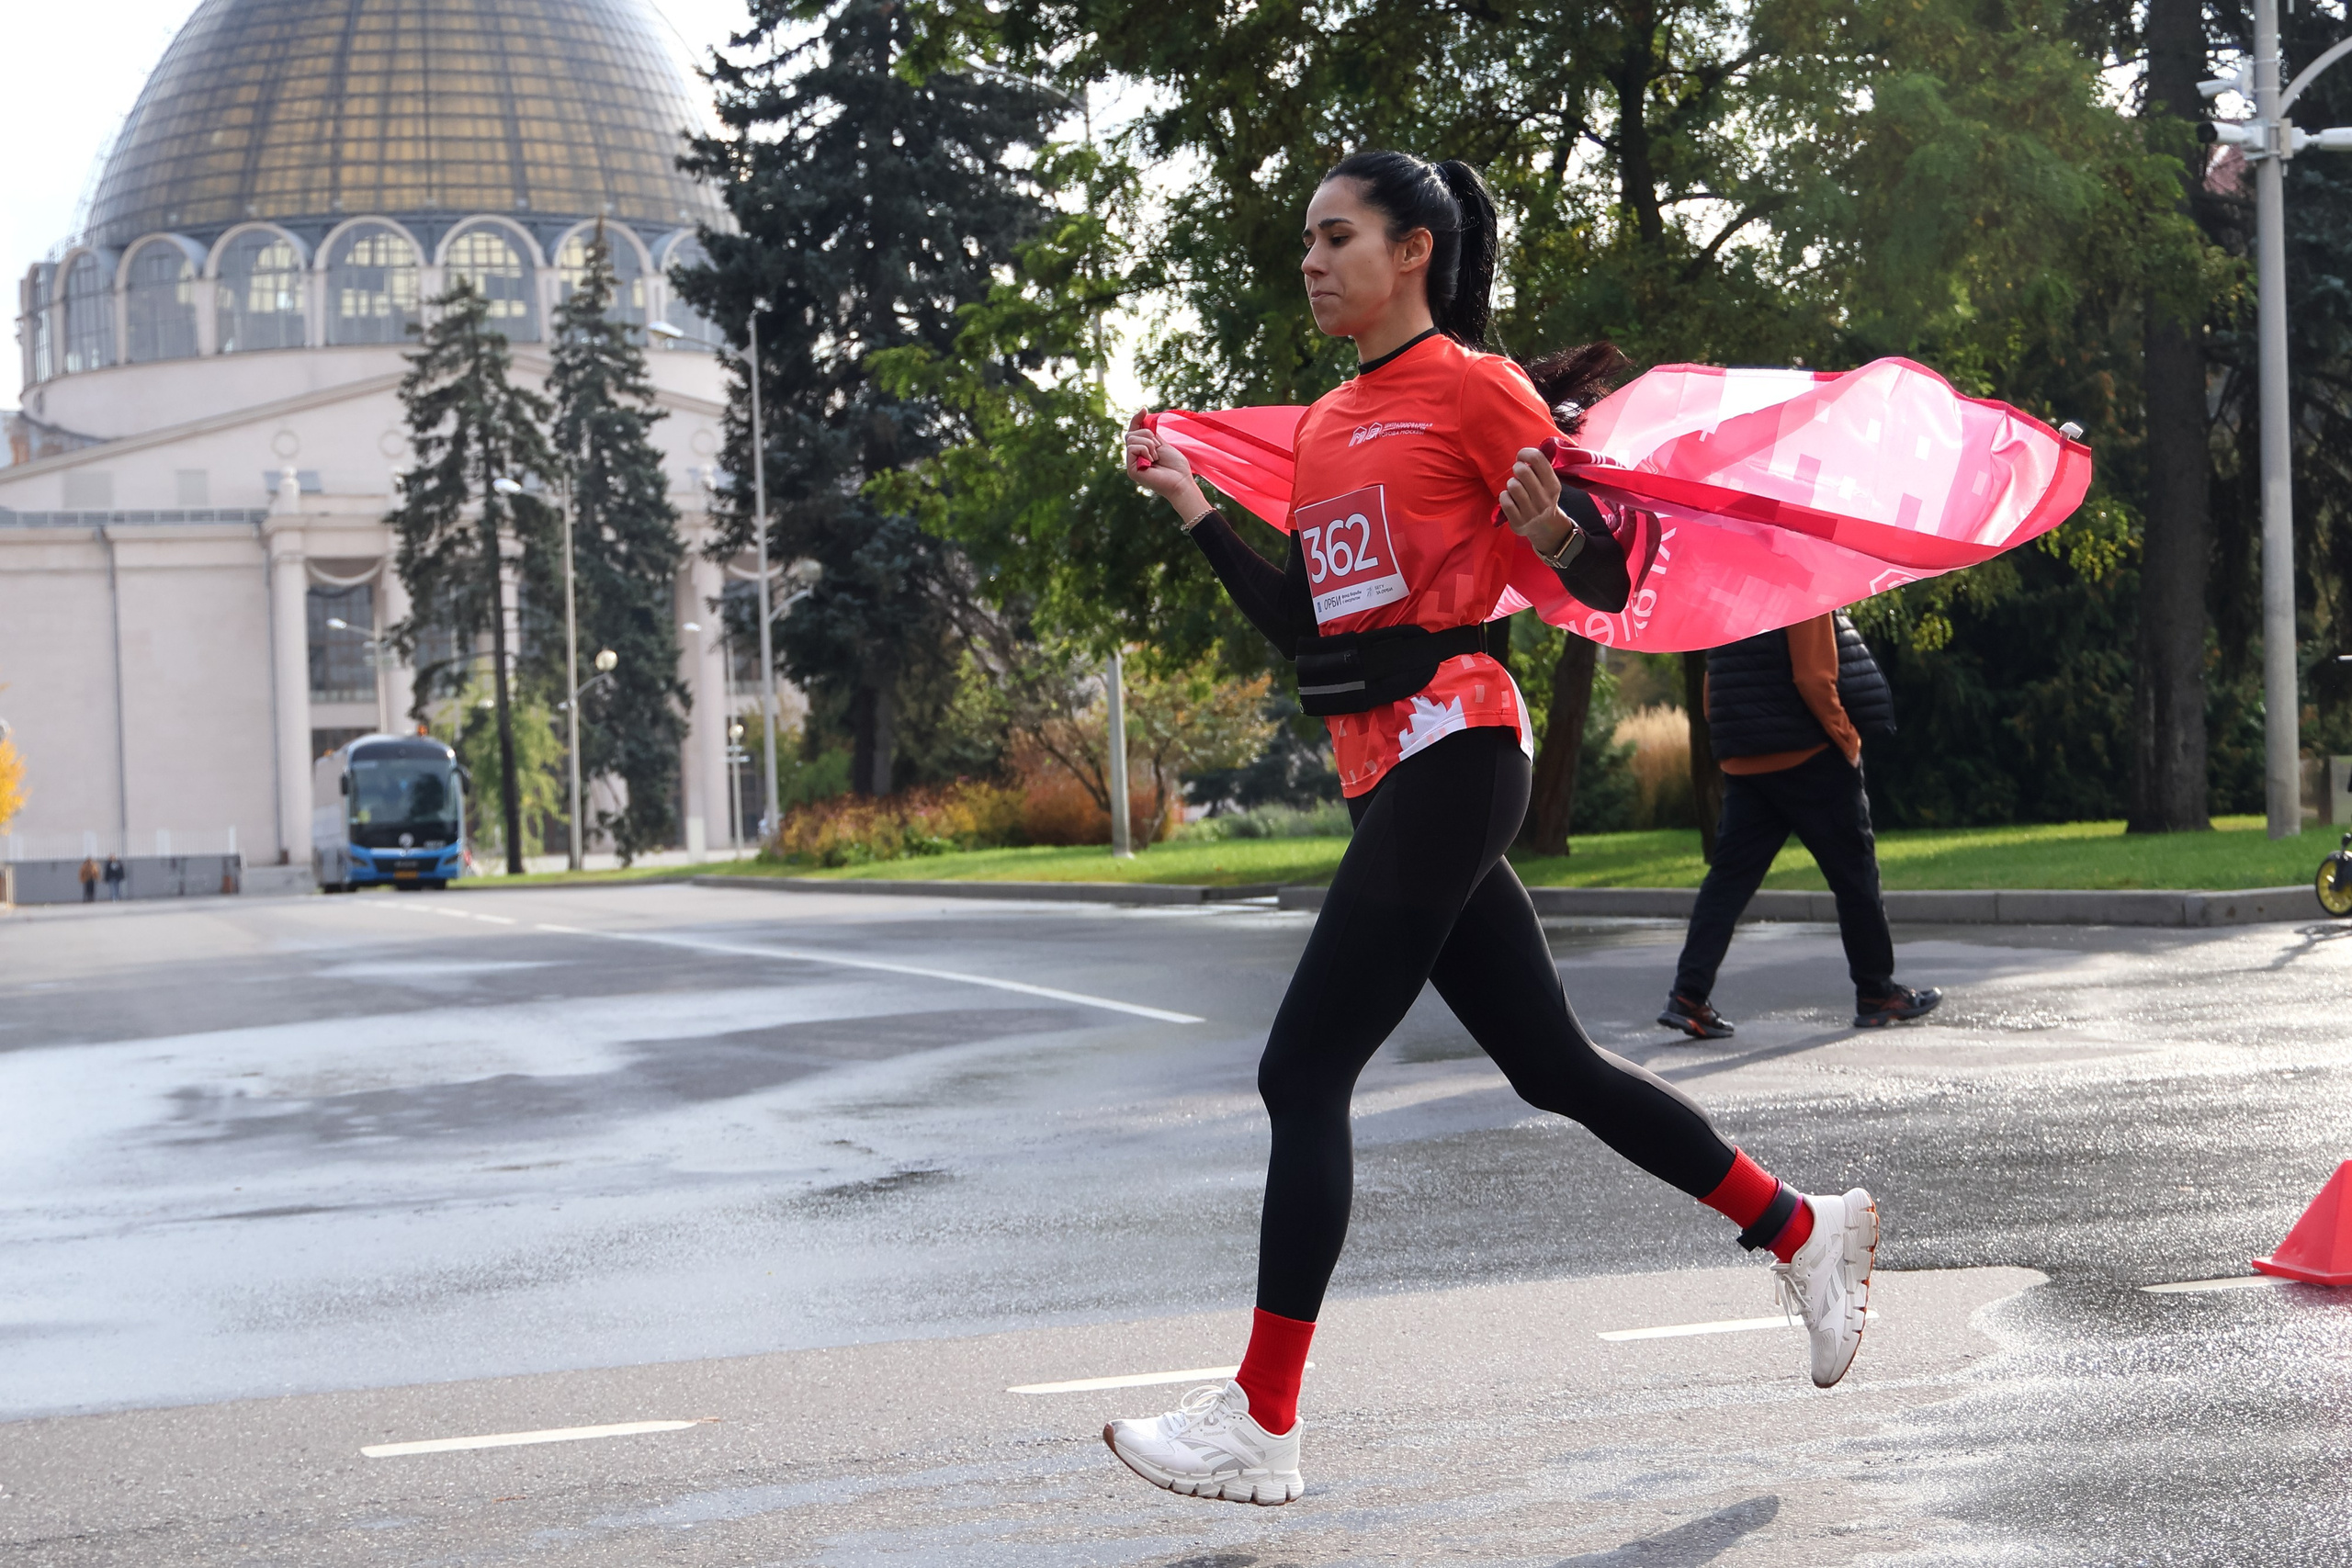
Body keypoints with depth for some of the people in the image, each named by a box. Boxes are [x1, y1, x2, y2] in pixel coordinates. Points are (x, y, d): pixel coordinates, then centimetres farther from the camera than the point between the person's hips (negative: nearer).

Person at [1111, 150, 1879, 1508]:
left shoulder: (1472, 385, -6)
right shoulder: (1325, 426, 17)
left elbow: (1609, 581, -6)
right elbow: (1307, 628, 19)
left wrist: (1548, 530, -28)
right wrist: (1196, 512, 16)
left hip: (1449, 750, -9)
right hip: (1379, 768, 9)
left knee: (1305, 1071, -11)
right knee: (1552, 1064, 14)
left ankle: (1261, 1425, -7)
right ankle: (1805, 1233, 28)